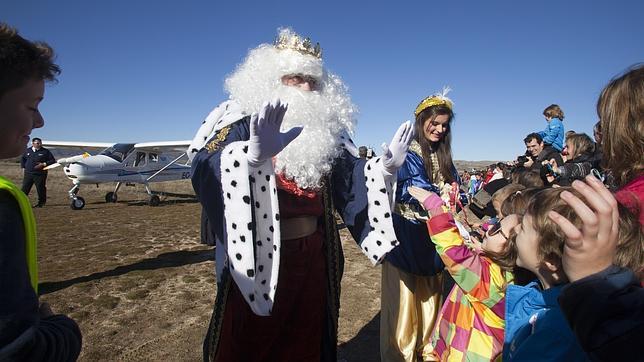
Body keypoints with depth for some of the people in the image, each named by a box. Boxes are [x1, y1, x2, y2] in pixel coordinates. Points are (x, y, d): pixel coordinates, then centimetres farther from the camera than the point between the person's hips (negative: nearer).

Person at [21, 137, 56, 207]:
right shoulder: (27, 150, 10)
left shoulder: (46, 151, -1)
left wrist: (44, 164, -14)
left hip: (40, 174, -3)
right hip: (28, 174, 3)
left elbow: (53, 161, -2)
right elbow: (22, 158, 27)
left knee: (41, 189, 1)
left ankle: (41, 203, 13)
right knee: (25, 188, 6)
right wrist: (24, 166, 14)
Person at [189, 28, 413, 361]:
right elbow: (203, 170, -25)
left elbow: (351, 181, 8)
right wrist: (254, 154, -44)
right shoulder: (243, 121, -9)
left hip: (313, 259, 5)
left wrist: (384, 166, -10)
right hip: (256, 260, -4)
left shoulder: (328, 130, 7)